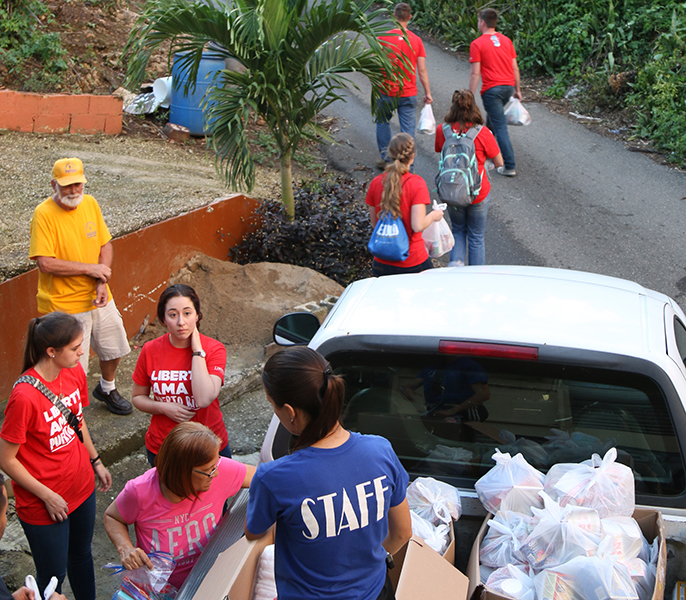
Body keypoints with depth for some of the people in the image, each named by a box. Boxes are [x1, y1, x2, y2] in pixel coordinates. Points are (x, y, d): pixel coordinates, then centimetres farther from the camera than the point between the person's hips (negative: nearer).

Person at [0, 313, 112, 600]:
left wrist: (96, 462, 16)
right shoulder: (25, 396, -30)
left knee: (81, 554, 27)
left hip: (82, 487, 7)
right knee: (52, 576, 12)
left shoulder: (74, 372, -7)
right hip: (44, 506, -7)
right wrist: (47, 496, -17)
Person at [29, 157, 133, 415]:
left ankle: (106, 389, 49)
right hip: (63, 305, -6)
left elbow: (105, 245, 6)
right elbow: (46, 263, -23)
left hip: (98, 297, 6)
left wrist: (102, 282, -9)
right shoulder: (44, 214, -17)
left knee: (113, 349, 21)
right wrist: (90, 269, -17)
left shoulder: (90, 203, 1)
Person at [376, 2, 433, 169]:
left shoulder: (383, 38, -9)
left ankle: (385, 158, 23)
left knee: (383, 123, 21)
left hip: (387, 92, -1)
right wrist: (428, 93, 6)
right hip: (409, 94, 1)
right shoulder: (416, 40, -3)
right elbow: (422, 70, -2)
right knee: (408, 130, 4)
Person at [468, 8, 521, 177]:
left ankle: (509, 167, -6)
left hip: (491, 90, -6)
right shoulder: (506, 40, 9)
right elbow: (515, 67, 10)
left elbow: (475, 73, -12)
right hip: (508, 86, 6)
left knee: (500, 127, -5)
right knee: (493, 119, 27)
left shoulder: (477, 44, -8)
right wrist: (517, 90, 18)